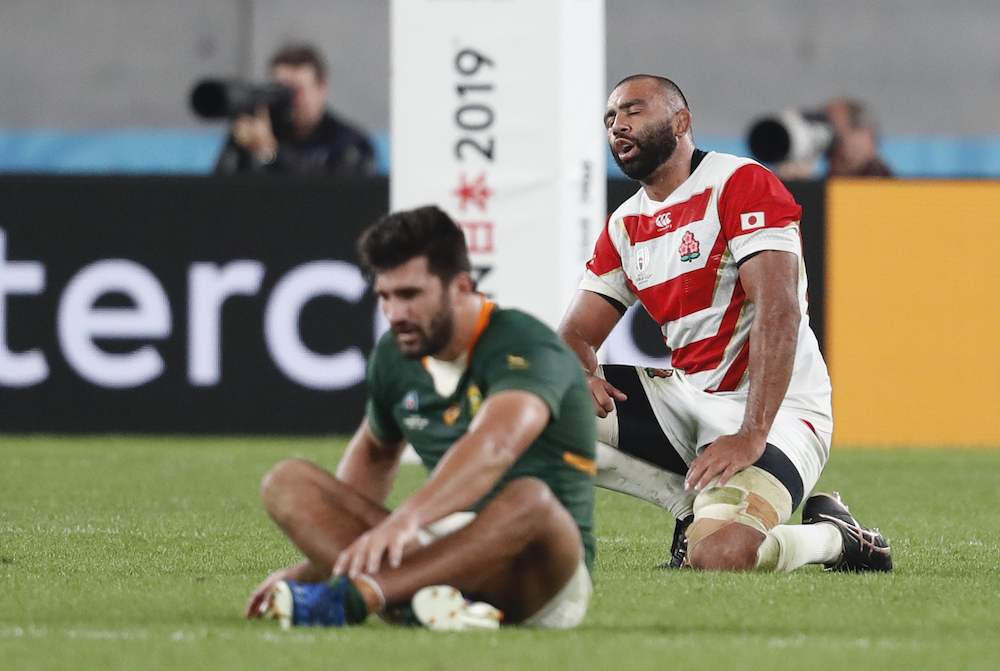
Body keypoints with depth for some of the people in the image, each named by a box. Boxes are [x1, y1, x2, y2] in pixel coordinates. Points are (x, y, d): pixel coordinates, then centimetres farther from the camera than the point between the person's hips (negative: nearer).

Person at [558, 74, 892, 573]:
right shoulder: (624, 227, 13)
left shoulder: (741, 186, -12)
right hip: (680, 397, 8)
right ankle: (695, 509, -1)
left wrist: (751, 436, -31)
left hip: (772, 409, -8)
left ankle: (831, 537, 2)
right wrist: (579, 377, -14)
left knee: (720, 555, -32)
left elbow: (778, 313, -22)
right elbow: (576, 334, 14)